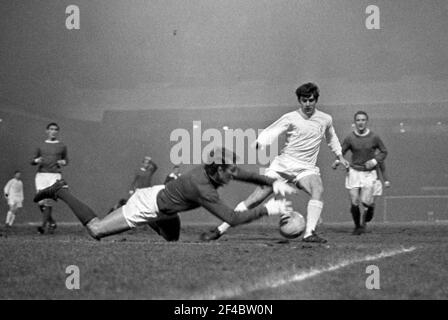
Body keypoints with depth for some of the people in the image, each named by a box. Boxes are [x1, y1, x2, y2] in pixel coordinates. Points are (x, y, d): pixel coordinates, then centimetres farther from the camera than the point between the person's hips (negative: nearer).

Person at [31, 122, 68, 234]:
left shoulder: (62, 146, 12)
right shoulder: (41, 146, 14)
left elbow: (66, 160, 21)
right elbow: (32, 161, 17)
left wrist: (63, 162, -2)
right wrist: (37, 160, -6)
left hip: (55, 175, -2)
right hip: (41, 175, 2)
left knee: (48, 202, -15)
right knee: (41, 203, -6)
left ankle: (43, 225, -13)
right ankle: (52, 222, 16)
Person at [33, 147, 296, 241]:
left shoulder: (213, 169, -11)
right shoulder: (203, 188, -36)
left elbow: (247, 175, 5)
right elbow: (232, 219, -37)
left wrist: (274, 182, -8)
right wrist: (267, 210, -34)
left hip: (158, 194, 9)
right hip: (146, 207, -9)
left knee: (173, 239, 25)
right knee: (96, 230, 1)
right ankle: (61, 192, 15)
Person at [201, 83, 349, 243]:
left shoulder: (326, 120, 6)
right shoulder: (290, 118, -4)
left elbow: (331, 138, 29)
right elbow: (269, 133, -12)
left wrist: (340, 156, 32)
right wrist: (260, 143, -32)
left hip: (306, 168, 2)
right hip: (282, 165, -2)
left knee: (318, 190, -32)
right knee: (255, 199, -7)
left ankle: (309, 233, -35)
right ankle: (220, 230, 2)